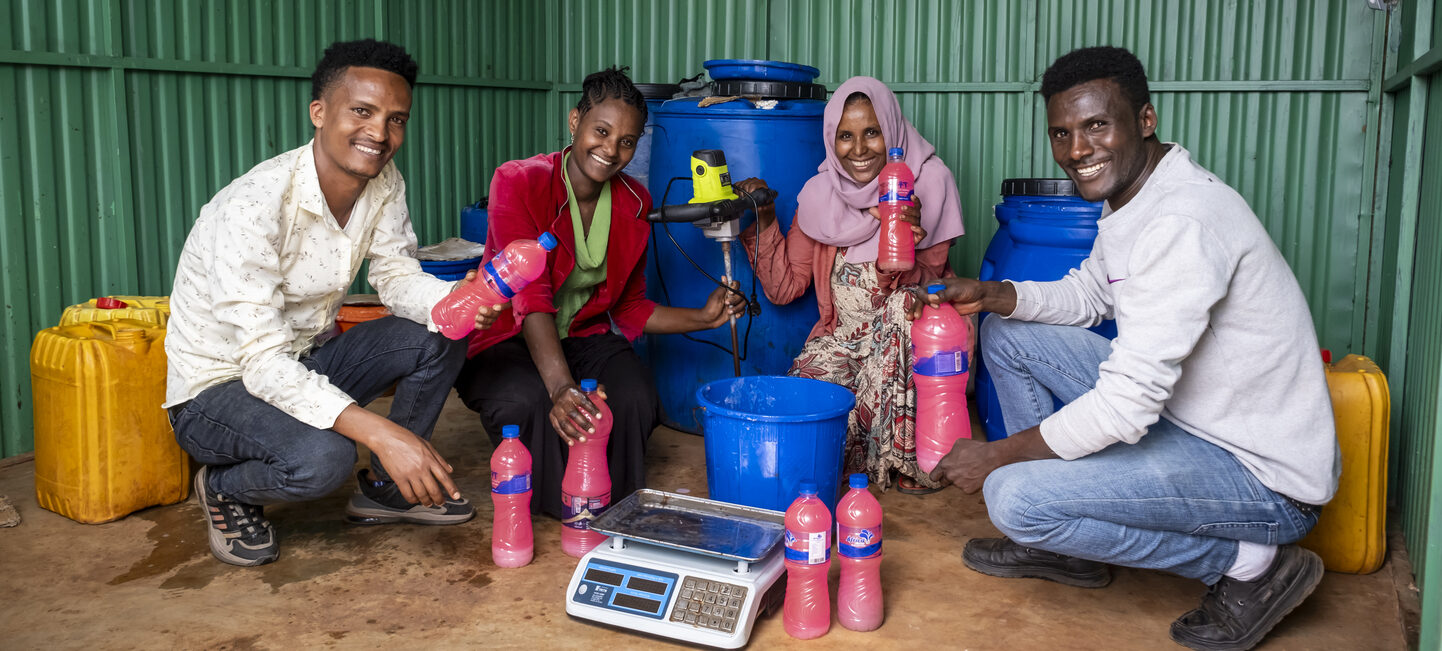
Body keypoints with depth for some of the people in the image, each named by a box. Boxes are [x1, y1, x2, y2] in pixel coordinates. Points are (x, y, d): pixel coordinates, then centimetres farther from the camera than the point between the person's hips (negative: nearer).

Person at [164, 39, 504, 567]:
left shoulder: (384, 187, -8)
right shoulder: (253, 206, -30)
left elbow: (398, 278, -1)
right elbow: (262, 361, -35)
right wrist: (380, 433, -46)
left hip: (307, 364, 7)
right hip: (218, 386, -7)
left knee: (440, 334, -11)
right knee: (321, 457, -35)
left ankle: (385, 487, 9)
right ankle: (224, 491, 1)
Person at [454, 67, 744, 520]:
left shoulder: (634, 203, -1)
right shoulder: (518, 183, -19)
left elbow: (628, 308, 7)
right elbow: (530, 297, -31)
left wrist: (701, 318, -10)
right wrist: (562, 387, -45)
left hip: (583, 336, 4)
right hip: (506, 339, -4)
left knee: (636, 398, -27)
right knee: (527, 402, -36)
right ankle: (550, 513, -6)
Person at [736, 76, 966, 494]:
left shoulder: (928, 182, -8)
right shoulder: (819, 193, 2)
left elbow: (926, 285, -15)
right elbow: (784, 287, 2)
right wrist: (763, 223, -10)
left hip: (908, 339, -2)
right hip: (842, 335, 2)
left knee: (904, 303, -36)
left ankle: (907, 452, -18)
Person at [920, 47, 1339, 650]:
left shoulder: (1184, 222, -28)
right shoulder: (1129, 195, 3)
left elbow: (1125, 407, -30)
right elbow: (1087, 294, 21)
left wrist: (995, 456, -17)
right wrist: (994, 295, 1)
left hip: (1264, 477, -10)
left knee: (1015, 498, -24)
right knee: (1007, 336, 10)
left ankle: (1248, 562, -5)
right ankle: (1064, 545, 19)